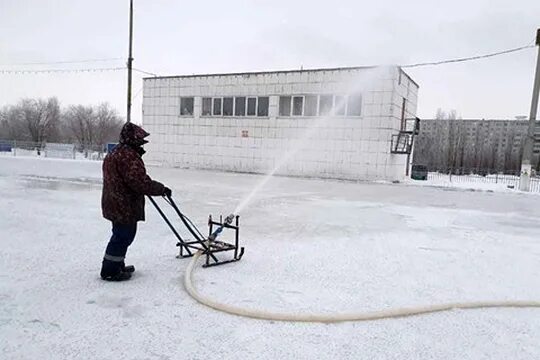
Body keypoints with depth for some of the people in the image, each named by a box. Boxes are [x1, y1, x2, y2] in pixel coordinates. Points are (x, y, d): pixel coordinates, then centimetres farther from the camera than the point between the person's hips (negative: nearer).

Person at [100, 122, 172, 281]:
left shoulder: (115, 153, 14)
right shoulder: (129, 156, -21)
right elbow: (140, 182, -27)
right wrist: (161, 189, -16)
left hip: (115, 203, 11)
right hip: (125, 206, -11)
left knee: (121, 235, 22)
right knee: (123, 237, 0)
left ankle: (117, 265, 35)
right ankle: (110, 271, 11)